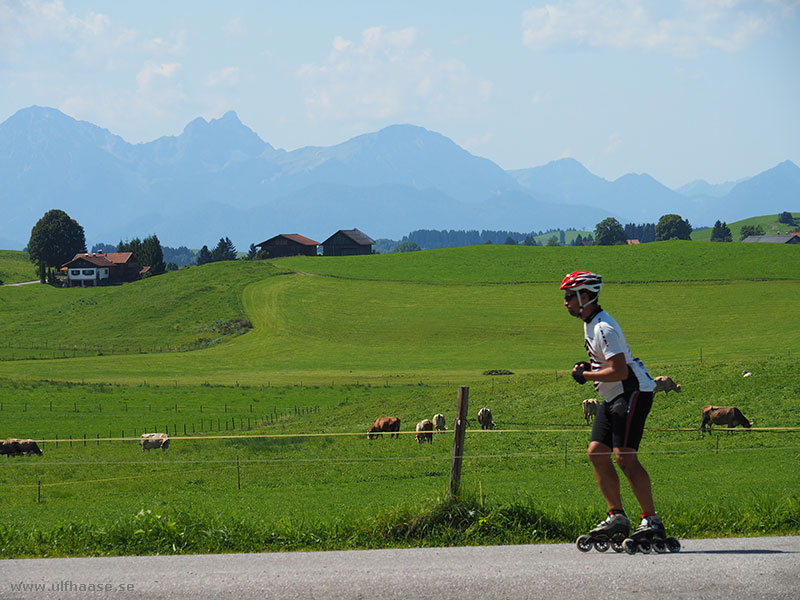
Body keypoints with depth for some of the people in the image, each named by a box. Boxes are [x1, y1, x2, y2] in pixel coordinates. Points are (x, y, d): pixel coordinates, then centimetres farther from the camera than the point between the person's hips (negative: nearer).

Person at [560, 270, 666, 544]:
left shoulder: (604, 328, -19)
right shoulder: (590, 323, 14)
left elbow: (619, 371, -26)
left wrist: (586, 376, -15)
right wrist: (588, 366, 10)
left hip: (633, 393, -11)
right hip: (613, 397, 11)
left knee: (624, 456, -16)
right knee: (597, 452, 4)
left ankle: (652, 520, -15)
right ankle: (617, 516, 7)